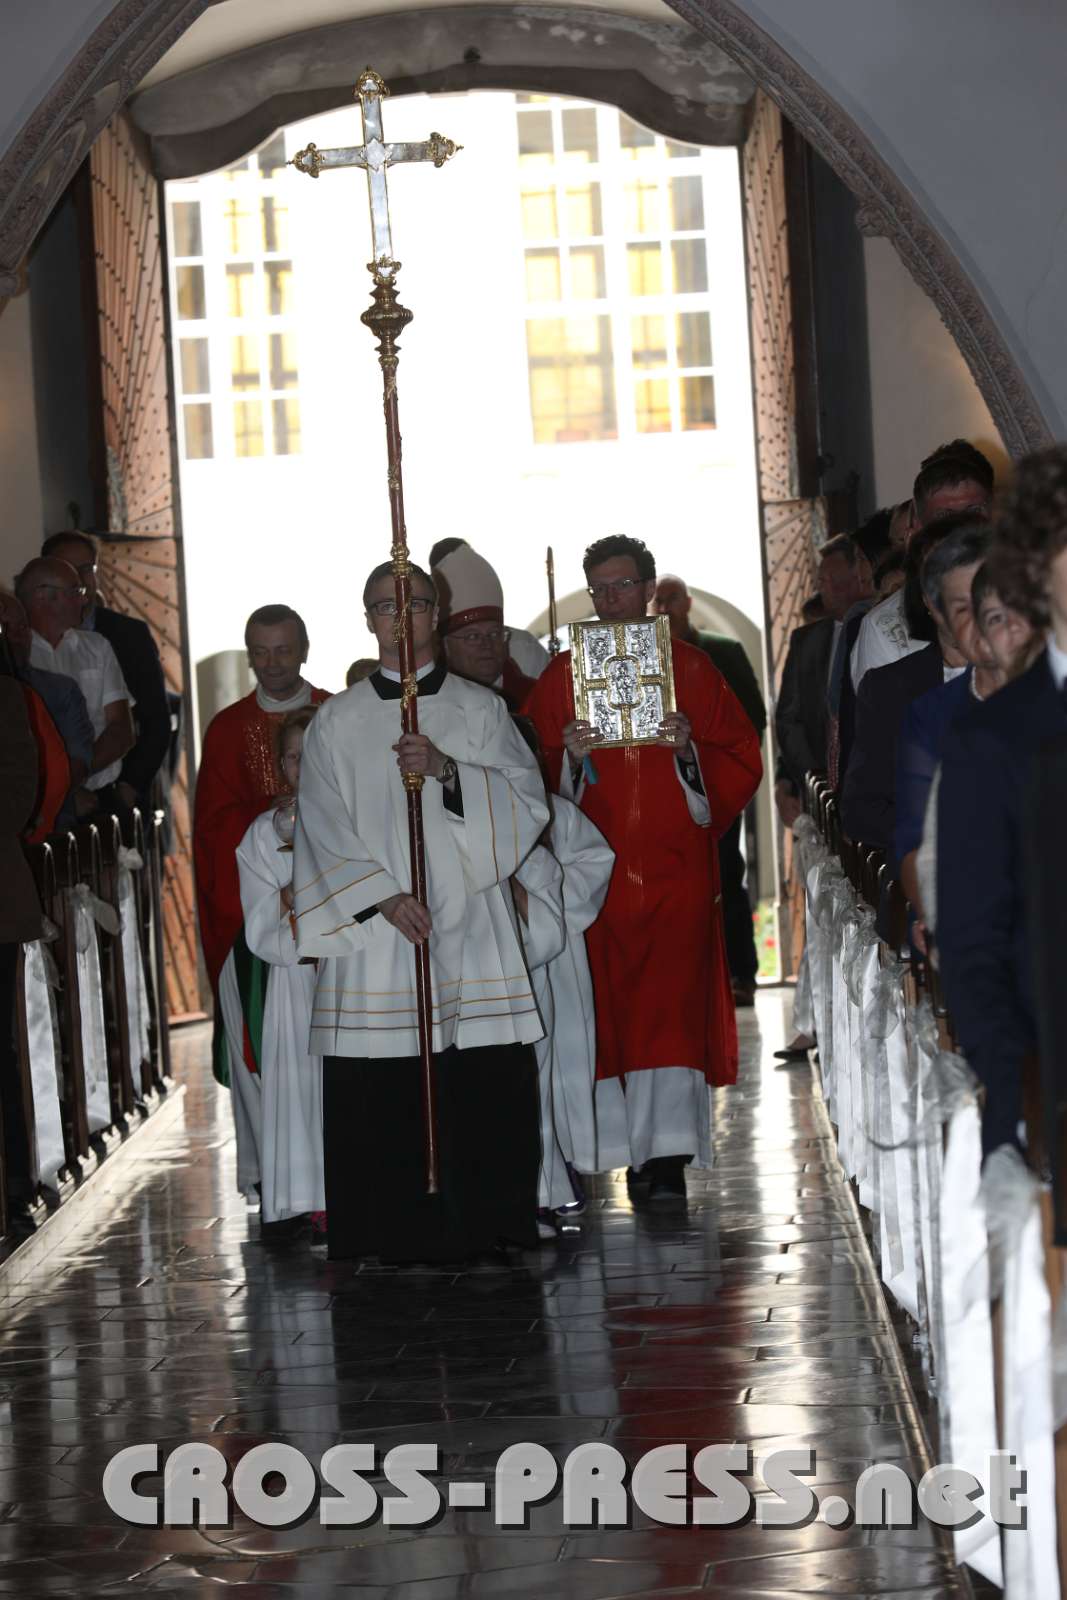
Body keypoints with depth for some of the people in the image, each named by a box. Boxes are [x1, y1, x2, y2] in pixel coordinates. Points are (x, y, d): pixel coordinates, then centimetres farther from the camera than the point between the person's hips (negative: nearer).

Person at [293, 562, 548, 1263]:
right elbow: (324, 830, 3)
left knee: (488, 1088, -4)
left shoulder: (480, 708, 11)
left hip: (470, 924, 0)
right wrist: (383, 898, -11)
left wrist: (446, 769, -14)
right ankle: (396, 1233, 4)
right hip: (373, 929, 0)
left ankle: (485, 1225, 5)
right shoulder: (338, 722, 9)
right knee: (378, 1095, -4)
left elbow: (528, 799, 0)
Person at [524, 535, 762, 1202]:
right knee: (610, 1007, 0)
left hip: (675, 865, -1)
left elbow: (740, 761, 6)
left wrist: (689, 749, -12)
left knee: (671, 1003, -8)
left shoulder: (692, 668, 7)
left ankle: (668, 1153, -10)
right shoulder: (561, 676, 10)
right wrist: (569, 757, -12)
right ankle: (643, 1145, 9)